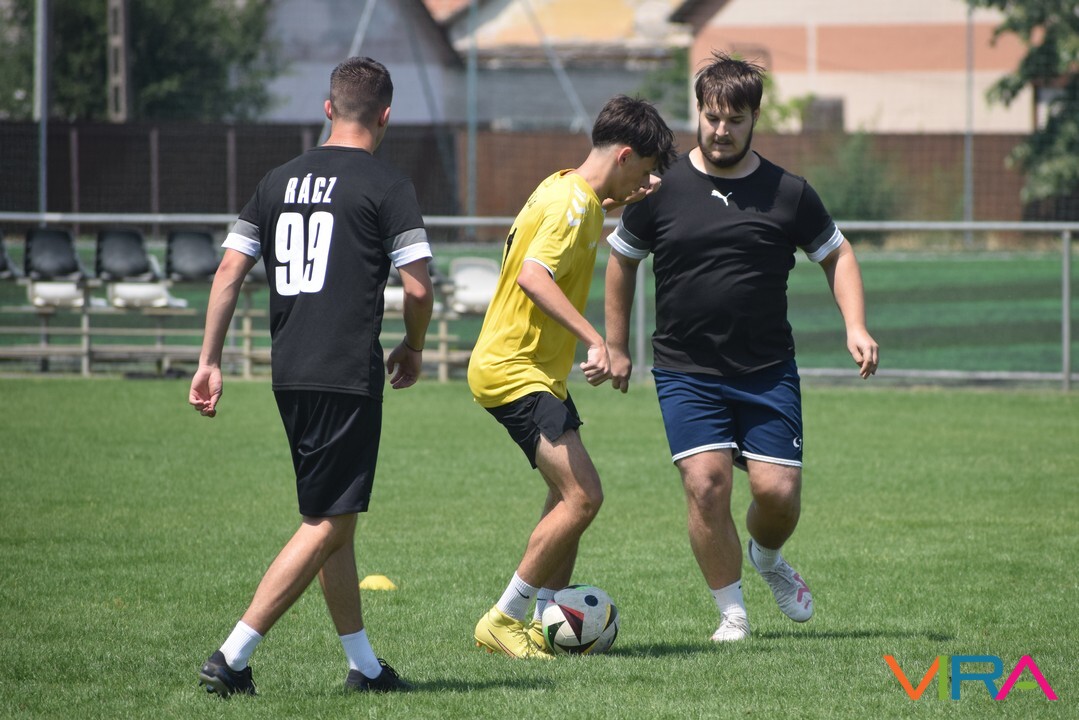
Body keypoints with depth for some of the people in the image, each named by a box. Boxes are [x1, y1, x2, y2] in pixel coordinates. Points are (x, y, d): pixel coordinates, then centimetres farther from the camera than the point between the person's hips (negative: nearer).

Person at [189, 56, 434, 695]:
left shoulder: (279, 181, 11)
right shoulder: (387, 186, -6)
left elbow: (230, 271, 9)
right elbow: (418, 287, -9)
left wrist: (211, 361, 13)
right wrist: (413, 350, 9)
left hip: (290, 373, 7)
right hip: (349, 374, -7)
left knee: (334, 519, 17)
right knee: (327, 524, -4)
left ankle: (364, 665, 22)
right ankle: (232, 660, -12)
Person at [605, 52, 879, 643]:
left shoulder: (788, 193, 1)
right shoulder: (662, 188, -1)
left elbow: (835, 255, 14)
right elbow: (622, 259, 13)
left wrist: (854, 326, -1)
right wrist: (616, 347, 13)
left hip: (768, 370, 1)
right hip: (685, 371, -1)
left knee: (778, 490, -6)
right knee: (706, 484, -16)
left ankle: (766, 559, 30)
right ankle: (731, 611, 0)